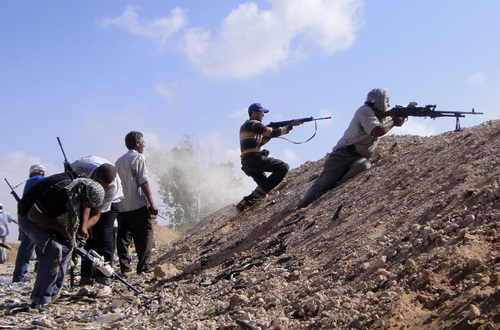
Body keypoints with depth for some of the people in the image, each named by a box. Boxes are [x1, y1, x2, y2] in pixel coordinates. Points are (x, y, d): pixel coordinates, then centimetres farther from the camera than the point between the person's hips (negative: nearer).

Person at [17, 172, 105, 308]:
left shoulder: (83, 183, -10)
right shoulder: (62, 191, -36)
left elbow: (84, 205, 13)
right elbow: (33, 214, -31)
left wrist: (82, 225, 0)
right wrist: (60, 229, -25)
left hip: (48, 214, 9)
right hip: (30, 217, -9)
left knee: (66, 246, -1)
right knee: (53, 249, -24)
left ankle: (53, 294, 6)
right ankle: (40, 300, -20)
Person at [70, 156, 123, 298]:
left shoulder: (113, 186, -38)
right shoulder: (80, 166, -35)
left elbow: (97, 214, -31)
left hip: (110, 202, -3)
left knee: (104, 237, -17)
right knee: (89, 239, -5)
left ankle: (104, 283, -16)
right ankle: (86, 283, -4)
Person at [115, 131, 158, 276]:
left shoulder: (119, 161, 17)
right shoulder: (138, 158, -5)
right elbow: (143, 182, -12)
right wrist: (152, 203, -11)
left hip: (121, 206, 7)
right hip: (138, 205, -7)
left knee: (123, 237, 8)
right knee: (145, 235, -3)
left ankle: (125, 268, 7)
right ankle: (143, 267, -7)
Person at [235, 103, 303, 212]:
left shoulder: (245, 126, 26)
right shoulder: (253, 124, -4)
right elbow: (273, 133, -9)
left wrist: (272, 129, 16)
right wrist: (291, 125, -1)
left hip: (246, 164, 10)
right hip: (254, 159, -10)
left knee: (265, 185, 19)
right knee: (283, 167, -13)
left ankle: (244, 203, 10)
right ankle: (260, 191, -17)